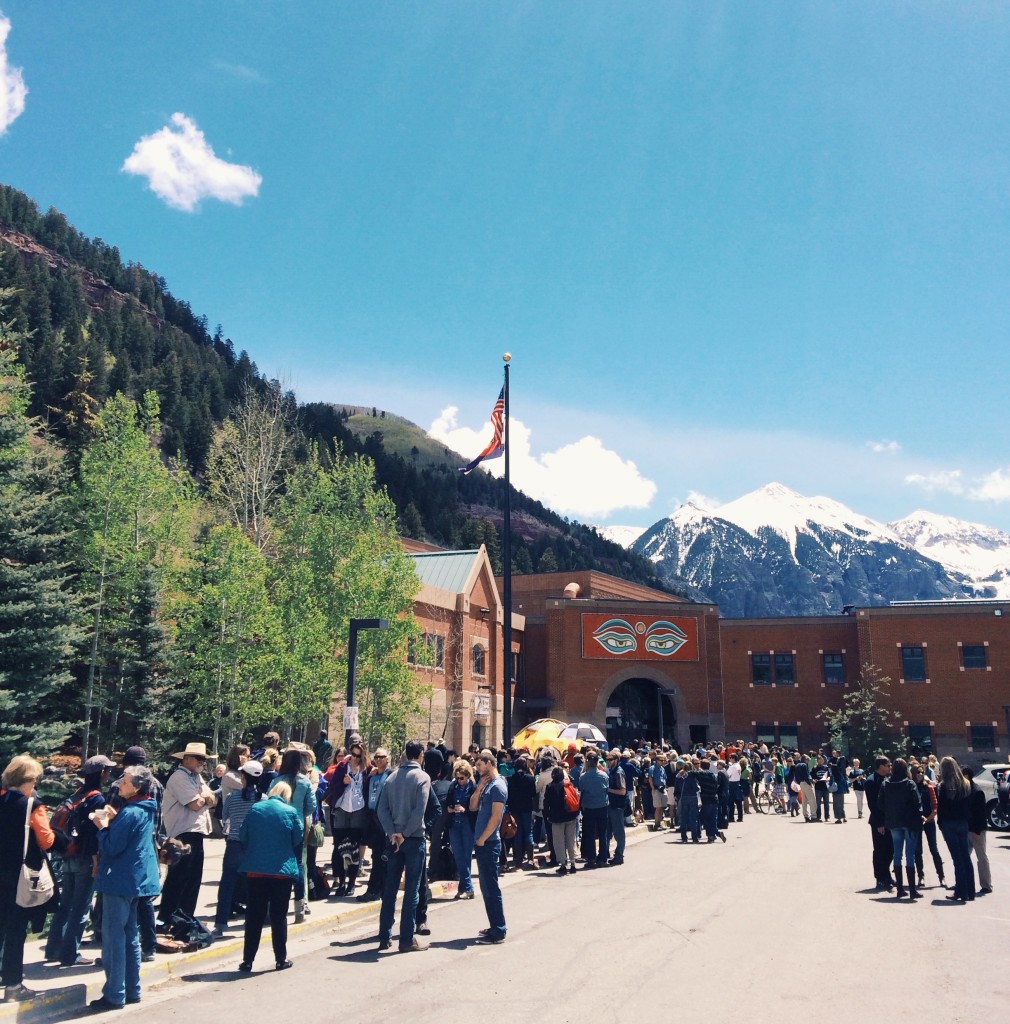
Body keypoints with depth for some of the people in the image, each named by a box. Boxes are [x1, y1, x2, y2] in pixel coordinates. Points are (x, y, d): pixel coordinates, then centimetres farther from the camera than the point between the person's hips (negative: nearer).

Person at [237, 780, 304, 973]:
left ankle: (248, 960, 10)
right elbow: (298, 841, 0)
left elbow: (243, 837, 5)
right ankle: (281, 959, 13)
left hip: (255, 870, 2)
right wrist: (296, 864, 14)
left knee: (254, 916, 9)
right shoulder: (292, 812, -4)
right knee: (279, 916, 8)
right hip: (282, 870, -2)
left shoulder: (255, 809, 2)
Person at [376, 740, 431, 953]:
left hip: (393, 839, 5)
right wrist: (405, 834, -10)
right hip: (414, 839, -5)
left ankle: (385, 937, 16)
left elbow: (382, 809, 1)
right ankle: (407, 939, 3)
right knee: (412, 890, 1)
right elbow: (419, 811, -17)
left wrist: (393, 832, -6)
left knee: (390, 889, 11)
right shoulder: (422, 777, -9)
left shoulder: (392, 777, 7)